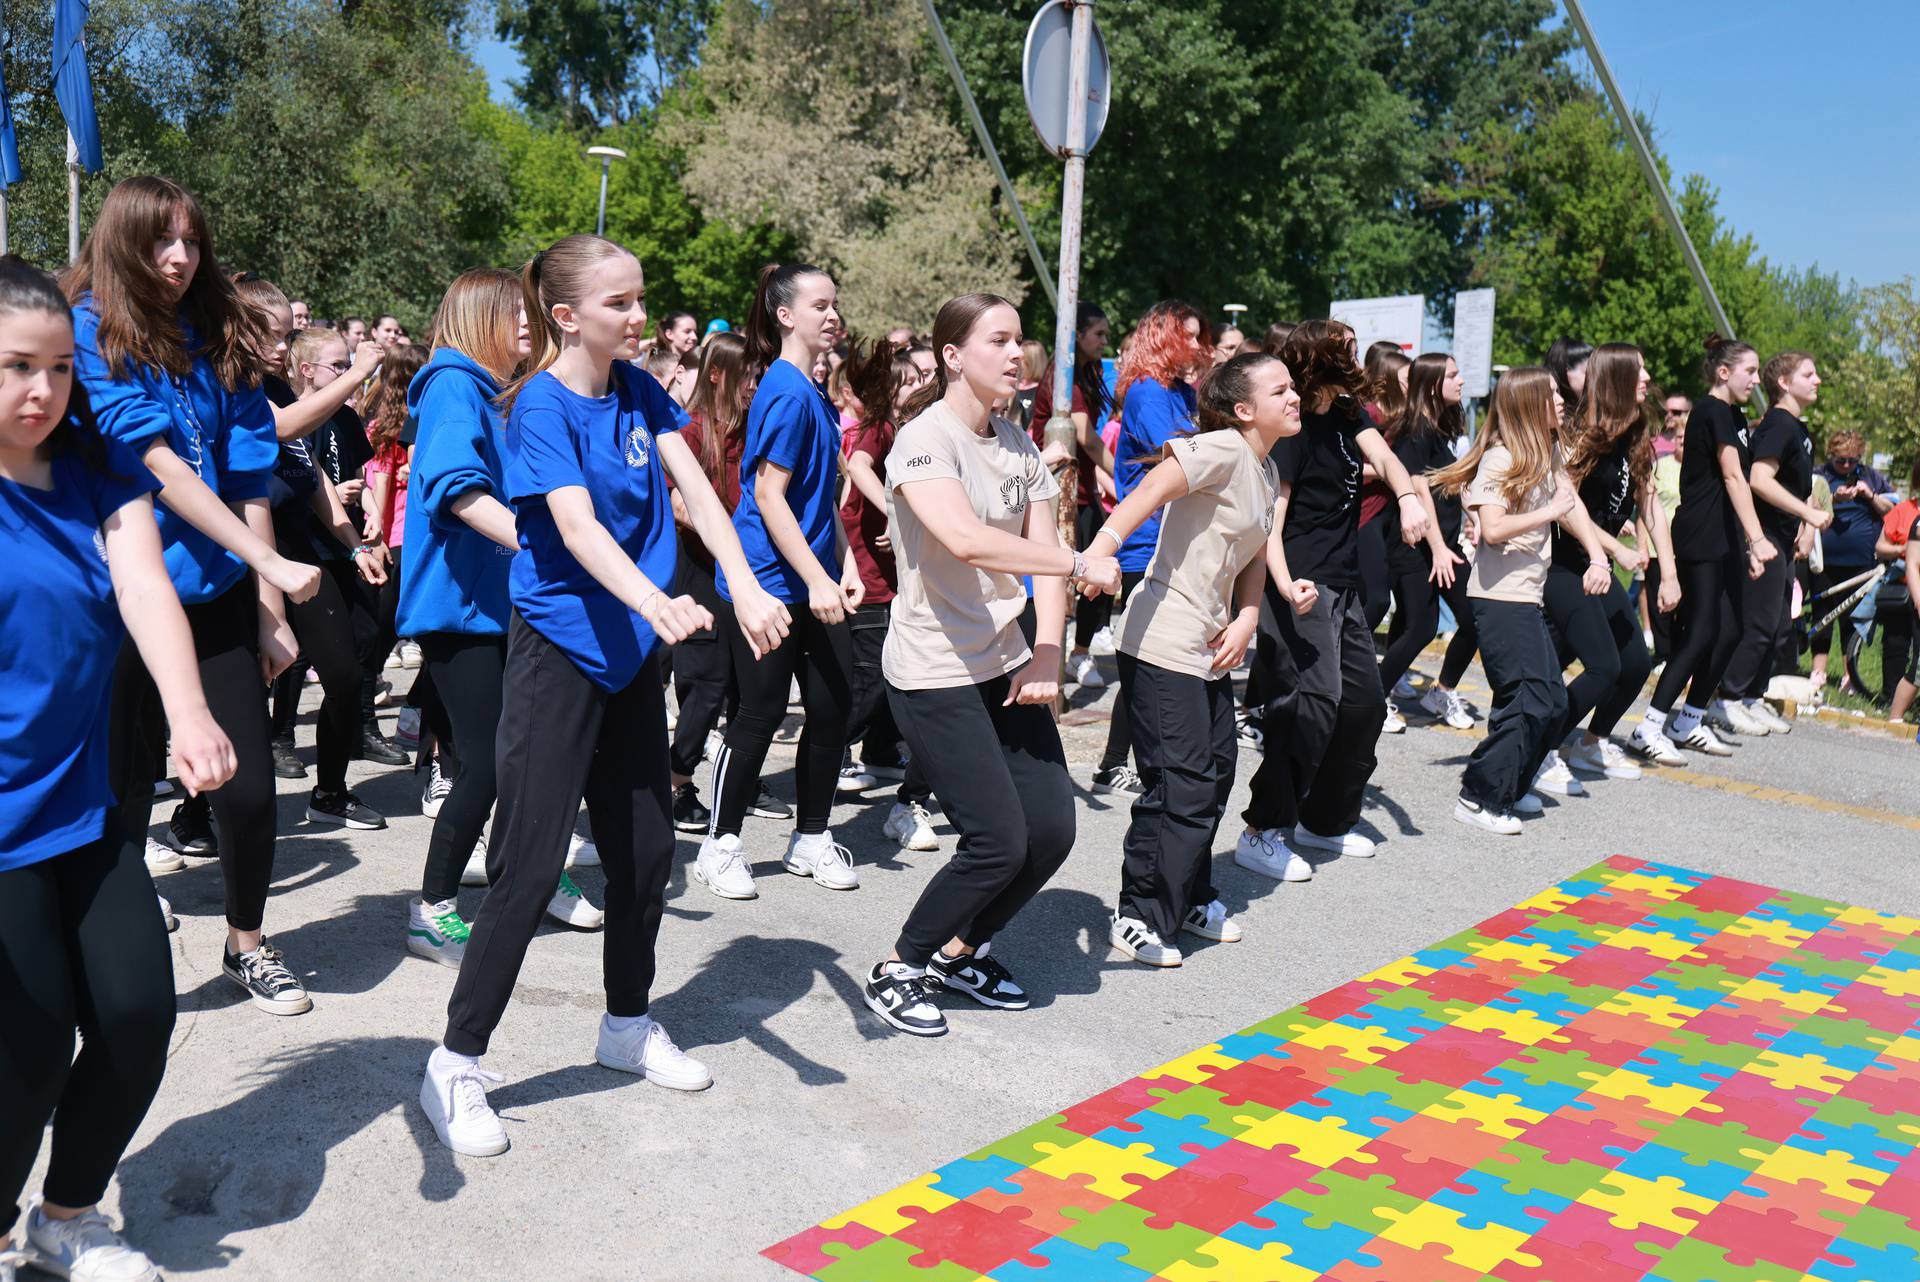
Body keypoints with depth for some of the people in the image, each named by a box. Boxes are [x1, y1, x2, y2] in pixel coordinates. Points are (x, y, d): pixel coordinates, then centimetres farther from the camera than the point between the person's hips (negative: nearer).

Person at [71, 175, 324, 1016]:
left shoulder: (218, 340, 8)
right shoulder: (91, 332, -6)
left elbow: (248, 480, 4)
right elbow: (156, 462, -16)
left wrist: (271, 609, 0)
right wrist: (270, 561, -22)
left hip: (217, 596, 4)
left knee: (249, 786, 3)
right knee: (125, 795, 5)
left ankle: (247, 945, 25)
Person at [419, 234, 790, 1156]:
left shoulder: (638, 391, 5)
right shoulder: (542, 406, -14)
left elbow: (695, 487, -3)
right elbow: (577, 526, -28)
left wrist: (746, 589, -17)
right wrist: (654, 601, -45)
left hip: (632, 651, 7)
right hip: (558, 648, -7)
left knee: (647, 848, 14)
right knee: (532, 864, -7)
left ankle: (628, 1025, 33)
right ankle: (455, 1064, 8)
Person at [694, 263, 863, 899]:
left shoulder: (815, 393, 13)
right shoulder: (786, 393, -14)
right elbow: (768, 496, -19)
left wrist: (845, 564, 10)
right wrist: (818, 580, -21)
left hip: (813, 579, 9)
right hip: (769, 579, -9)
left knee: (833, 706, 8)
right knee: (762, 713, -1)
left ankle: (811, 839, 23)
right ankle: (720, 844, 15)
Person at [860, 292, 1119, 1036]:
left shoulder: (1017, 446, 10)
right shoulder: (925, 440, -15)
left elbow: (1043, 552, 5)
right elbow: (967, 540, -32)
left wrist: (1046, 655, -8)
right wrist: (1080, 566, -25)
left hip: (1004, 667, 8)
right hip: (935, 675, -8)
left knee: (1051, 828, 4)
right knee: (998, 842, -8)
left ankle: (960, 952, 28)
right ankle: (897, 970, 14)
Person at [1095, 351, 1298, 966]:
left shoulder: (1267, 473, 13)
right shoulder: (1222, 448, -15)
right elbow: (1149, 492, -30)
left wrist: (1246, 620, 1)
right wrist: (1101, 550, -46)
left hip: (1212, 647, 9)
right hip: (1162, 644, -9)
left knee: (1215, 771, 17)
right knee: (1181, 785, -5)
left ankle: (1190, 899, 34)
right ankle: (1139, 918, 10)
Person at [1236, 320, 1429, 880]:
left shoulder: (1347, 412, 12)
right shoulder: (1293, 429, -14)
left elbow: (1382, 455, -4)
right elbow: (1270, 517, -21)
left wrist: (1408, 496, -27)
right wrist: (1284, 583, -37)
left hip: (1343, 584, 10)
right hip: (1303, 586, -10)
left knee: (1364, 702, 12)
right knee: (1315, 699, -19)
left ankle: (1324, 820, 27)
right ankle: (1262, 832, -11)